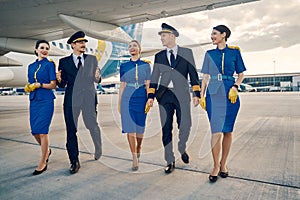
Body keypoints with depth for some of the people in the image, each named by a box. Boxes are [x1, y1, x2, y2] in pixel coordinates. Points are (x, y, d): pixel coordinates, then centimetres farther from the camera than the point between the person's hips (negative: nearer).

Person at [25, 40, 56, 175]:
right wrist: (28, 87, -2)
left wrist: (39, 85, -16)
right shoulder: (31, 66, 16)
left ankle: (43, 163, 5)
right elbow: (29, 84, 20)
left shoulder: (49, 64, 0)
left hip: (46, 101, -6)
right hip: (34, 101, 6)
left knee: (42, 131, -7)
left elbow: (53, 85, -5)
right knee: (35, 131, 8)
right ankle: (47, 150, 35)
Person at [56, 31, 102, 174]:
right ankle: (74, 161, 14)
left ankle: (98, 149, 36)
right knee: (71, 131, 2)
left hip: (89, 98, 0)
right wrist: (60, 80, -14)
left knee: (93, 126, 6)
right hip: (71, 99, 1)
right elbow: (62, 84, 8)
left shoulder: (92, 59, 10)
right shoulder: (64, 62, 9)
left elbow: (96, 80, 9)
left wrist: (97, 77, -14)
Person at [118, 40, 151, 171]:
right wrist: (119, 103, 6)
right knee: (130, 129, -4)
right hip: (127, 99, 0)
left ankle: (138, 149, 37)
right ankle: (135, 158, 5)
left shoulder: (146, 65, 5)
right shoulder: (124, 66, 7)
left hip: (141, 99, 0)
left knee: (140, 127, 10)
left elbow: (148, 85, 3)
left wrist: (149, 101, -3)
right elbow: (122, 86, 8)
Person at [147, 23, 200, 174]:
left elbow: (193, 74, 4)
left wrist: (196, 94, -3)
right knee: (166, 129, 3)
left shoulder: (187, 53, 7)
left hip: (182, 95, -2)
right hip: (164, 95, 2)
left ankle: (182, 149, 30)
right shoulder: (159, 56, 13)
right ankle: (170, 161, 17)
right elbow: (154, 77, 11)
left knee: (185, 126, -3)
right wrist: (150, 96, 3)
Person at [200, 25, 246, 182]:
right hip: (214, 94, 0)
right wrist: (201, 96, 5)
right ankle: (216, 166, 5)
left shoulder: (234, 52, 8)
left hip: (230, 94, 0)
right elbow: (205, 77, 11)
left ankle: (223, 164, 20)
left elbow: (241, 74, 10)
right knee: (216, 131, -6)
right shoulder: (209, 54, 12)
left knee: (227, 131, 5)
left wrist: (235, 87, -8)